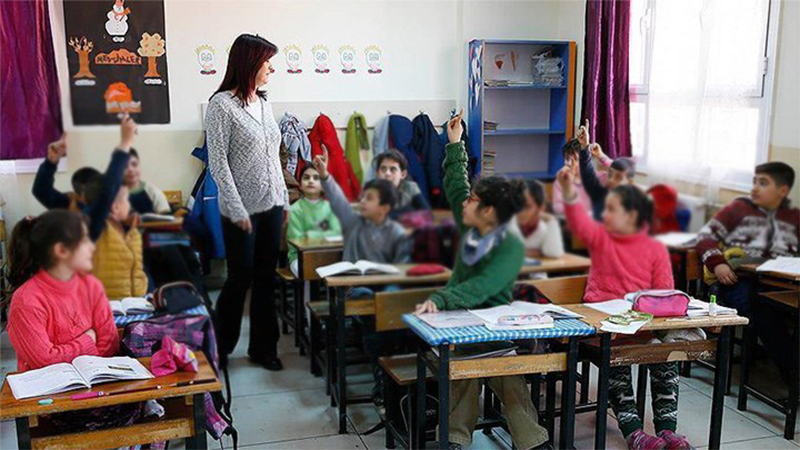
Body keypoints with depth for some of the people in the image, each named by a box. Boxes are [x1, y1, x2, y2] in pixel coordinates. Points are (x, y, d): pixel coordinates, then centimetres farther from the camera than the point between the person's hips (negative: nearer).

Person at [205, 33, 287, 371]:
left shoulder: (263, 103, 11)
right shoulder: (221, 104, -10)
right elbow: (218, 162, -13)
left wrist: (284, 201, 13)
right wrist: (237, 211, -16)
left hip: (271, 205, 6)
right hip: (242, 210, -6)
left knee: (266, 279, 11)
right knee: (240, 279, 2)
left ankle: (263, 347, 23)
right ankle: (219, 349, 20)